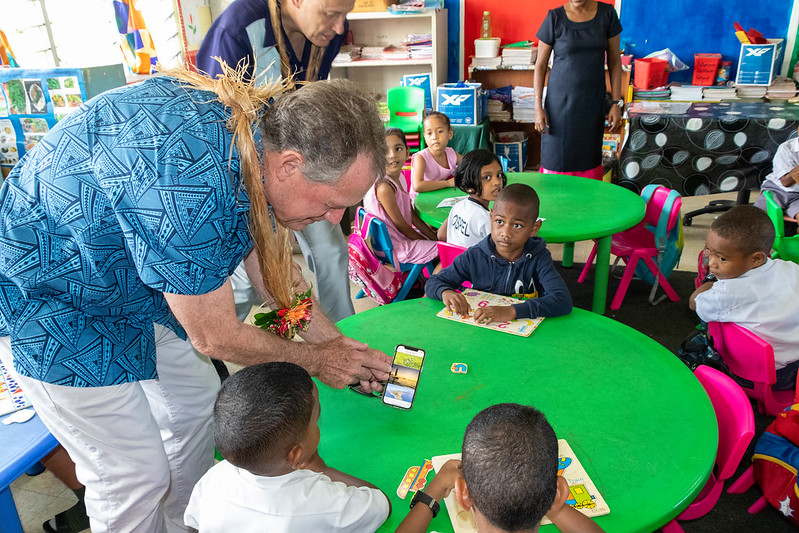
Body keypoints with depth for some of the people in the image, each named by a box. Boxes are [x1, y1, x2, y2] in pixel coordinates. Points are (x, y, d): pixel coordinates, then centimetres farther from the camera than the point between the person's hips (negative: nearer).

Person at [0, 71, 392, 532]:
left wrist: (343, 349, 0)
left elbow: (273, 267, 0)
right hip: (49, 298, -8)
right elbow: (215, 338, -27)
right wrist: (313, 358, -10)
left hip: (130, 283, 8)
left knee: (198, 400, 18)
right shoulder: (190, 181, -40)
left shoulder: (265, 127, -12)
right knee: (134, 477, 0)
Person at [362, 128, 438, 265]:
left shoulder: (400, 178, 1)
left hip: (402, 236, 9)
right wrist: (429, 243, -9)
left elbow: (412, 214, 7)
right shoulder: (384, 188, -27)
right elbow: (401, 226, -20)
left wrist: (433, 237, 3)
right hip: (393, 247, -9)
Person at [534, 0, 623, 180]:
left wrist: (617, 103, 0)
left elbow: (614, 61, 4)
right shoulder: (555, 18, -6)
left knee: (589, 157, 8)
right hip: (561, 99, -2)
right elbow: (540, 65, -3)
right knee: (556, 156, 1)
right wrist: (538, 107, -9)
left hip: (593, 100, 2)